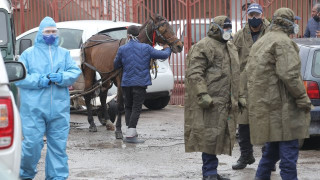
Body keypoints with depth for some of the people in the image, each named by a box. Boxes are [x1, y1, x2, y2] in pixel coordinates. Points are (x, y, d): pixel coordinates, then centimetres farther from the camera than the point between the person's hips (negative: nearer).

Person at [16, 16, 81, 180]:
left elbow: (75, 72, 5)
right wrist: (39, 80, -14)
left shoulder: (64, 53, 14)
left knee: (58, 144, 5)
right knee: (32, 143, -6)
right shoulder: (28, 54, 7)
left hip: (59, 109, 3)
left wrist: (62, 77, -15)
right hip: (34, 108, -2)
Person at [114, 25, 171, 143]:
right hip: (141, 83, -2)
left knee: (128, 107, 16)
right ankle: (130, 134, -8)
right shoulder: (146, 48, -4)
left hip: (126, 83, 2)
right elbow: (163, 55, 2)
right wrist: (167, 49, 24)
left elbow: (116, 65, 8)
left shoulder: (122, 49, -3)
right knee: (136, 108, 0)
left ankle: (131, 132, 18)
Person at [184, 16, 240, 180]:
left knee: (219, 137, 11)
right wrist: (202, 95, -24)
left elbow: (235, 74, 30)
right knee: (210, 136, -9)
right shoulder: (203, 46, -8)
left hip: (225, 103, 9)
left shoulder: (231, 48, 21)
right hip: (211, 102, -9)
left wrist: (237, 98, 25)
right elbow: (194, 73, -16)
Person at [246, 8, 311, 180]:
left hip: (263, 104, 10)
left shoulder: (260, 42, 19)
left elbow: (249, 70, 23)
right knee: (289, 148, -7)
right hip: (280, 105, -10)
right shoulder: (283, 42, -13)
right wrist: (303, 98, -14)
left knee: (273, 147, 19)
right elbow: (289, 74, -21)